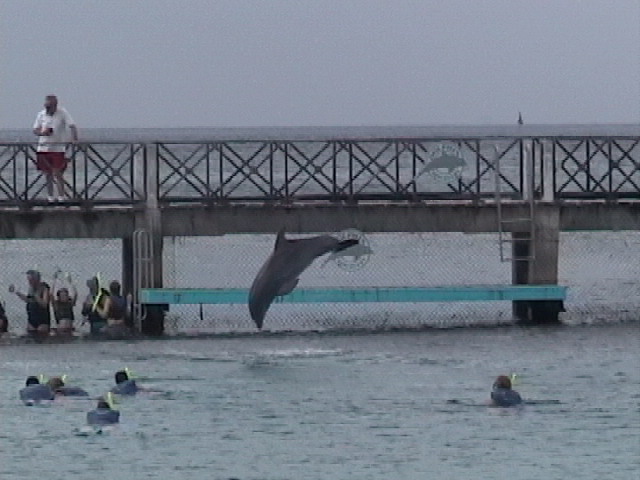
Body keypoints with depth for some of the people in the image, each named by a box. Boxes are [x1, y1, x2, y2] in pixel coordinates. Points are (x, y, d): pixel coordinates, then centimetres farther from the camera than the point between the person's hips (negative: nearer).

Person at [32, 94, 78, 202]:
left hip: (58, 148, -4)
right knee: (48, 174, 9)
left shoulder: (62, 113, -5)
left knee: (57, 173, -10)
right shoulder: (41, 114, 5)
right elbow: (35, 130, 8)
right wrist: (42, 132, -14)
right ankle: (50, 195, 18)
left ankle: (61, 196, -2)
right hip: (43, 148, 4)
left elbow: (72, 126, -10)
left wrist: (74, 138, -26)